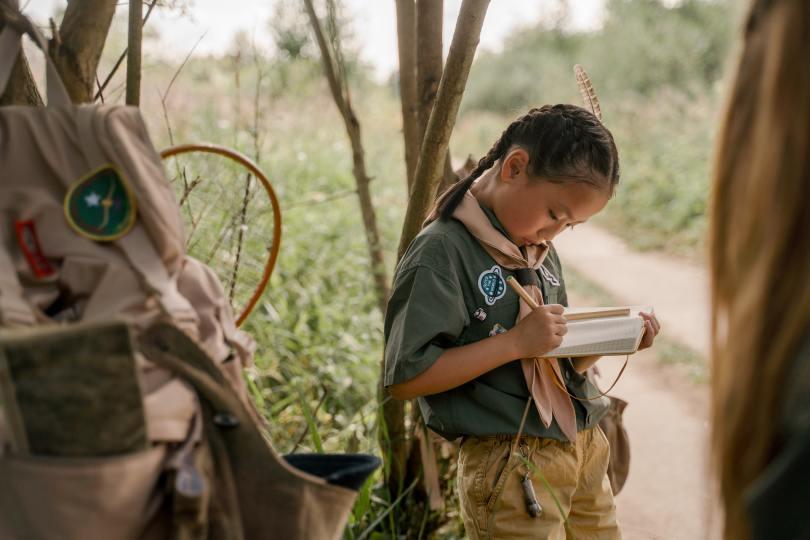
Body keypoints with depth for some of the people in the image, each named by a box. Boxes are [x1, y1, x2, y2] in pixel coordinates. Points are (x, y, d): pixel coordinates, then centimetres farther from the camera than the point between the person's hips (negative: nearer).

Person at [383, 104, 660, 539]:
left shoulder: (540, 251, 12)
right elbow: (404, 378, -20)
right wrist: (516, 341, -21)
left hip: (585, 449, 8)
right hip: (512, 467, -8)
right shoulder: (440, 253, -15)